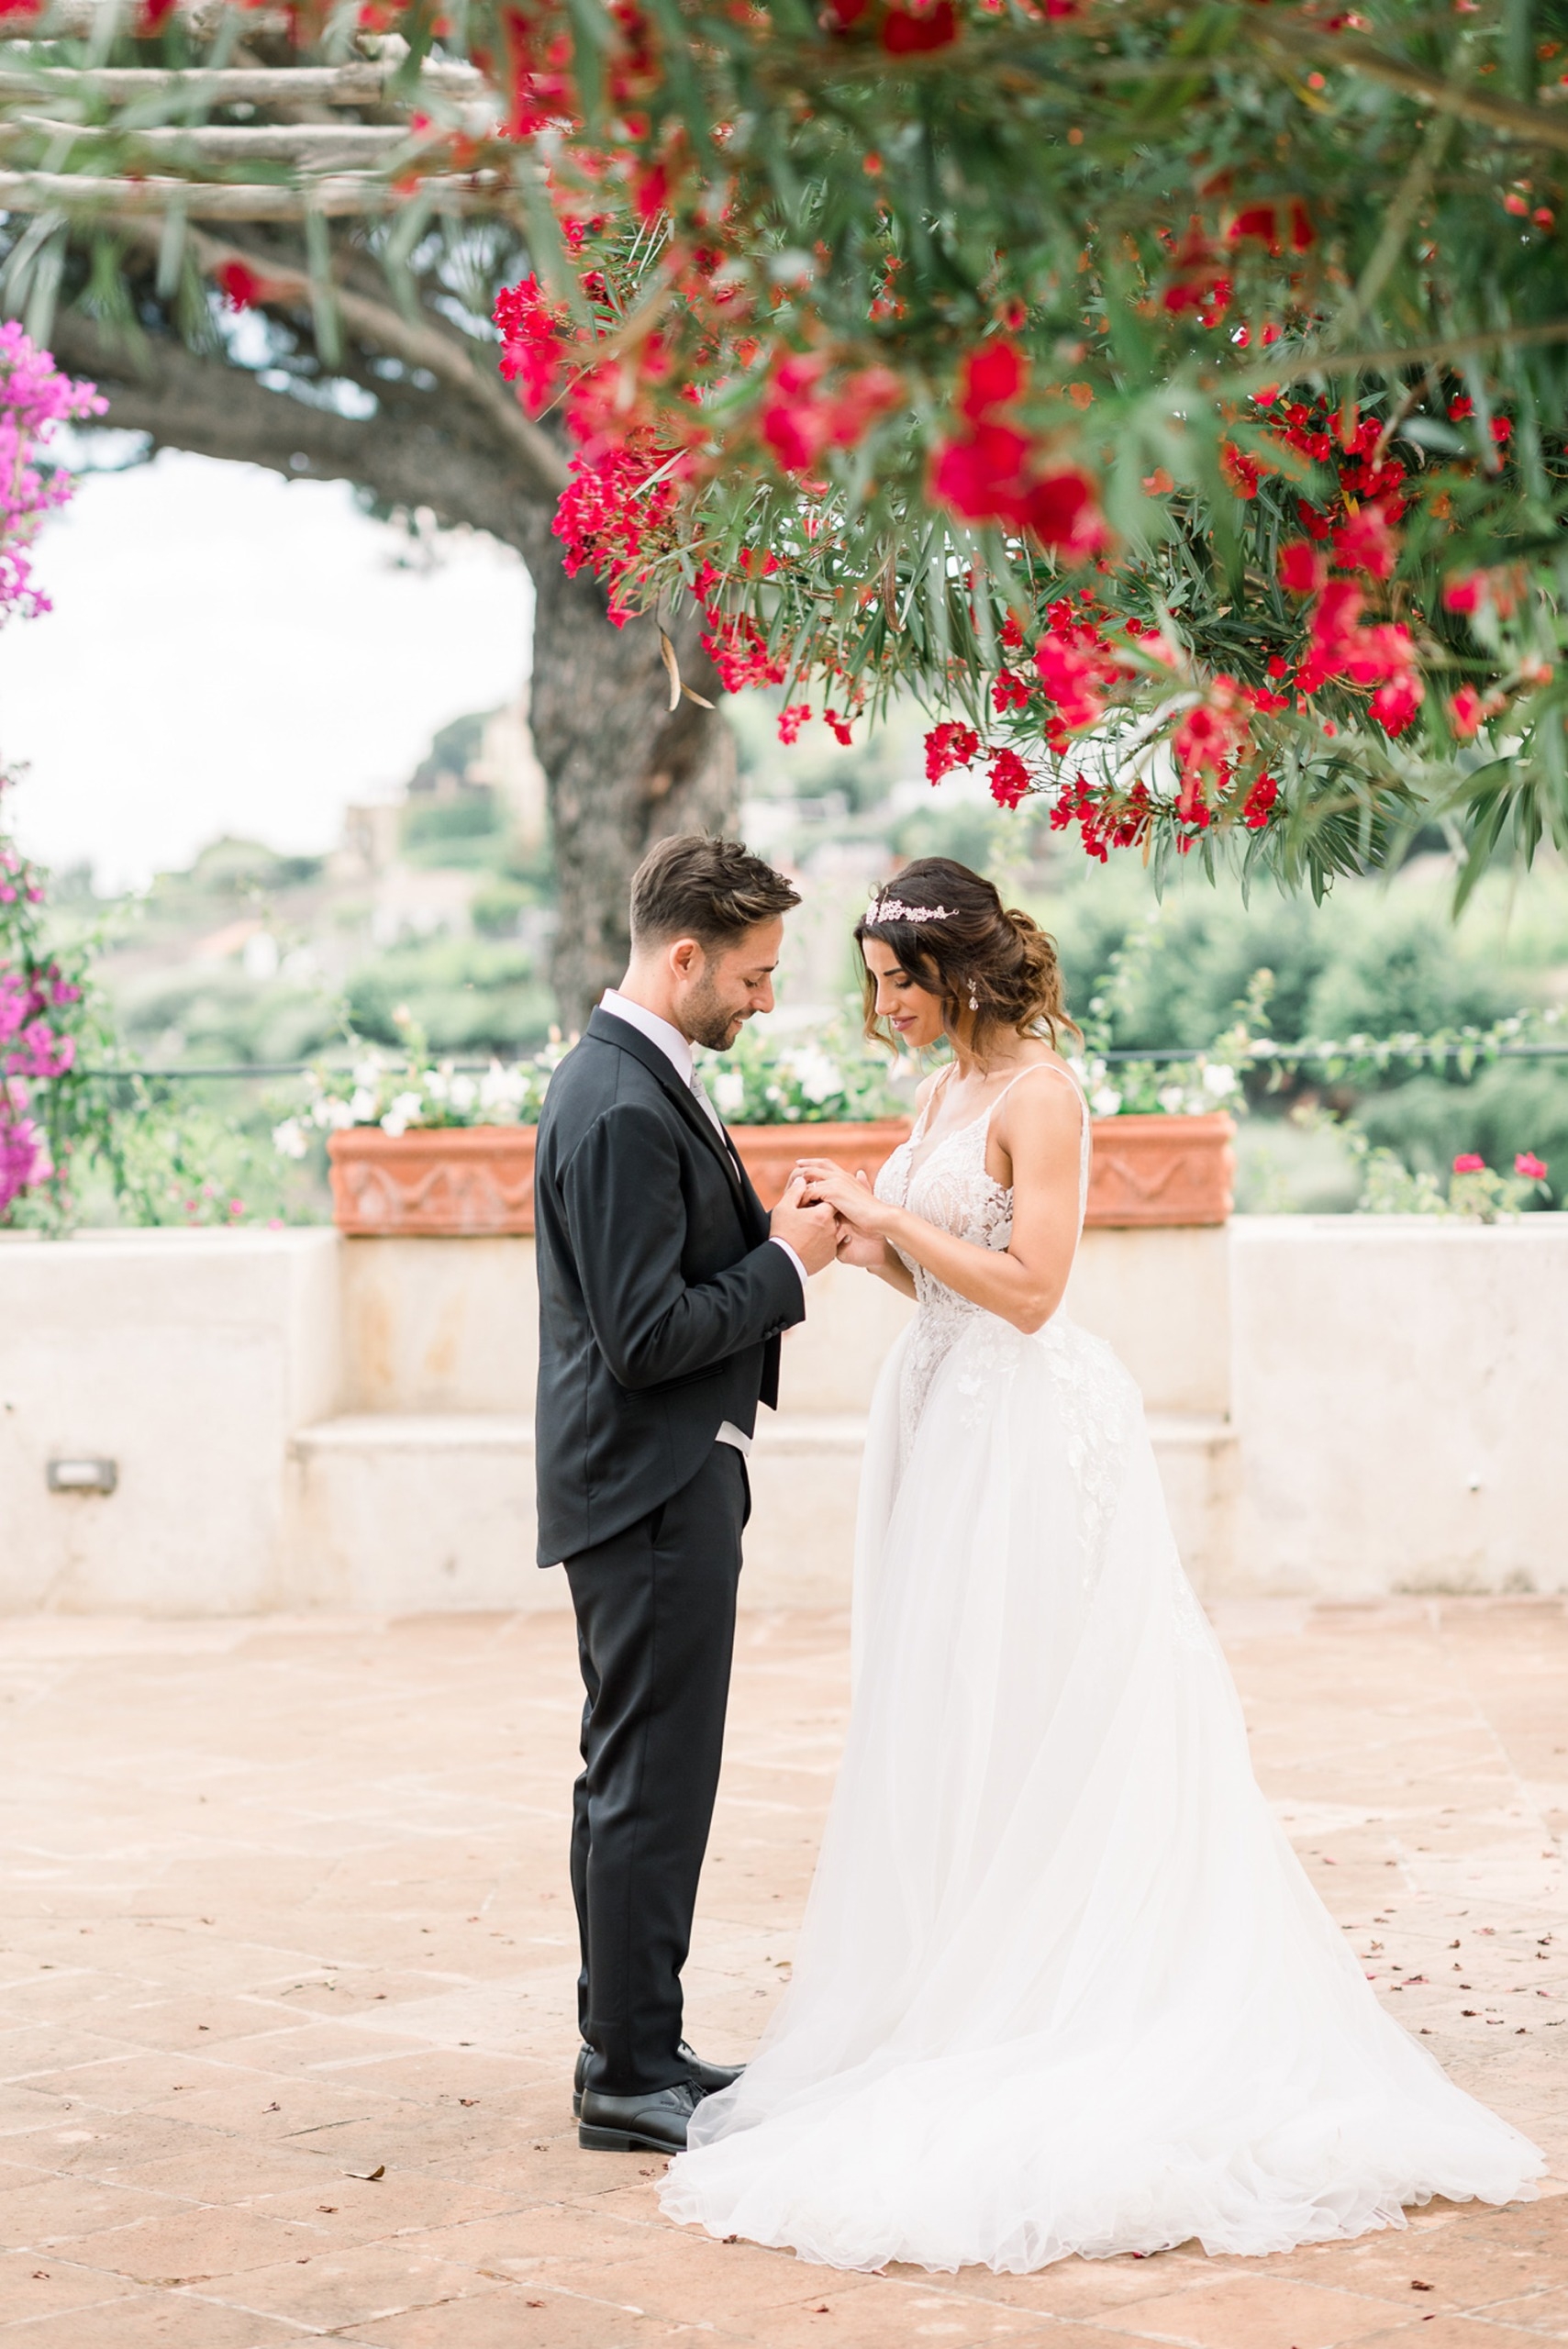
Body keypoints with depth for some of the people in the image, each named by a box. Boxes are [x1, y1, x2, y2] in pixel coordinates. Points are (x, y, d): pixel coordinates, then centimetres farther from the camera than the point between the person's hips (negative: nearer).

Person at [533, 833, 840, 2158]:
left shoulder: (632, 1075, 12)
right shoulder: (626, 1108, -21)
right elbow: (646, 1334, -24)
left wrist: (772, 1236, 5)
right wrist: (786, 1265, -13)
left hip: (654, 1483, 11)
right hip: (655, 1488, -11)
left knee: (635, 1776, 16)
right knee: (653, 1780, -4)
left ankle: (631, 2049, 25)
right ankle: (632, 2076, 3)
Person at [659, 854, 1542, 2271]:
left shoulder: (1039, 1093, -13)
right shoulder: (950, 1091, 13)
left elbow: (1028, 1287, -19)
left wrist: (890, 1214, -15)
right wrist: (864, 1237, -1)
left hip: (1027, 1435, -9)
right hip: (949, 1421, 9)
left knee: (1013, 1729, -4)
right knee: (943, 1725, 10)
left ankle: (1024, 2015, 4)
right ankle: (957, 2010, 17)